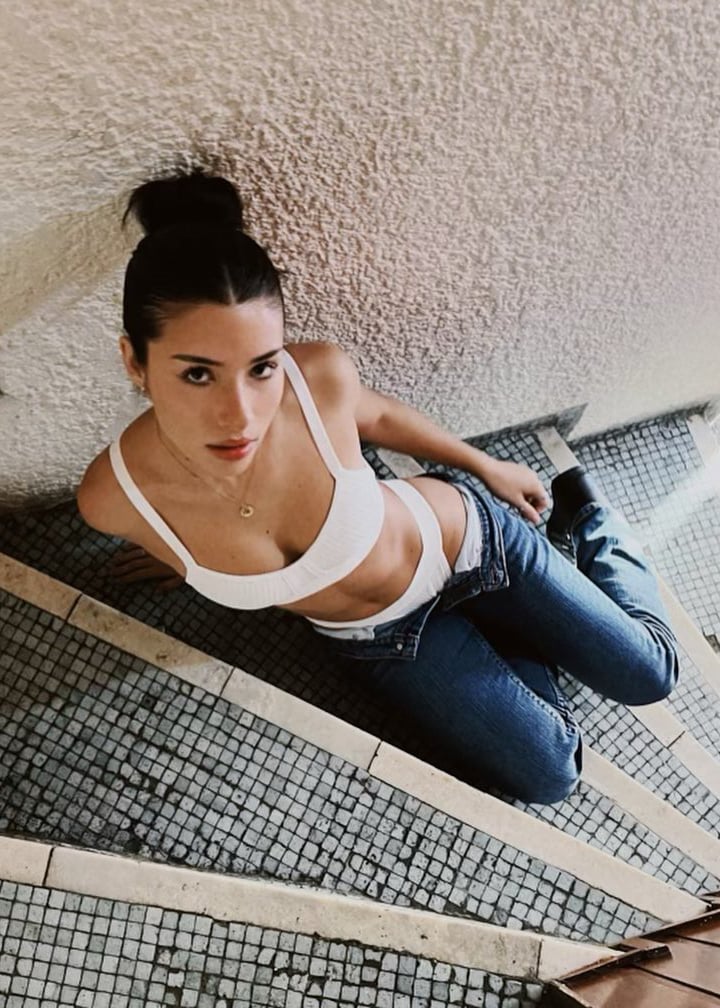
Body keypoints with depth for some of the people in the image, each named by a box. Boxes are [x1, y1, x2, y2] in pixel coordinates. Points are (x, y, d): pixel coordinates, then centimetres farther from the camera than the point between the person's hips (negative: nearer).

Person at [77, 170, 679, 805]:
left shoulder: (322, 376, -34)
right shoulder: (115, 496, -32)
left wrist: (491, 469, 8)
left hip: (462, 541, -1)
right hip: (379, 639, 2)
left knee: (649, 674, 11)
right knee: (549, 777, 8)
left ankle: (584, 514, 32)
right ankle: (511, 631, 30)